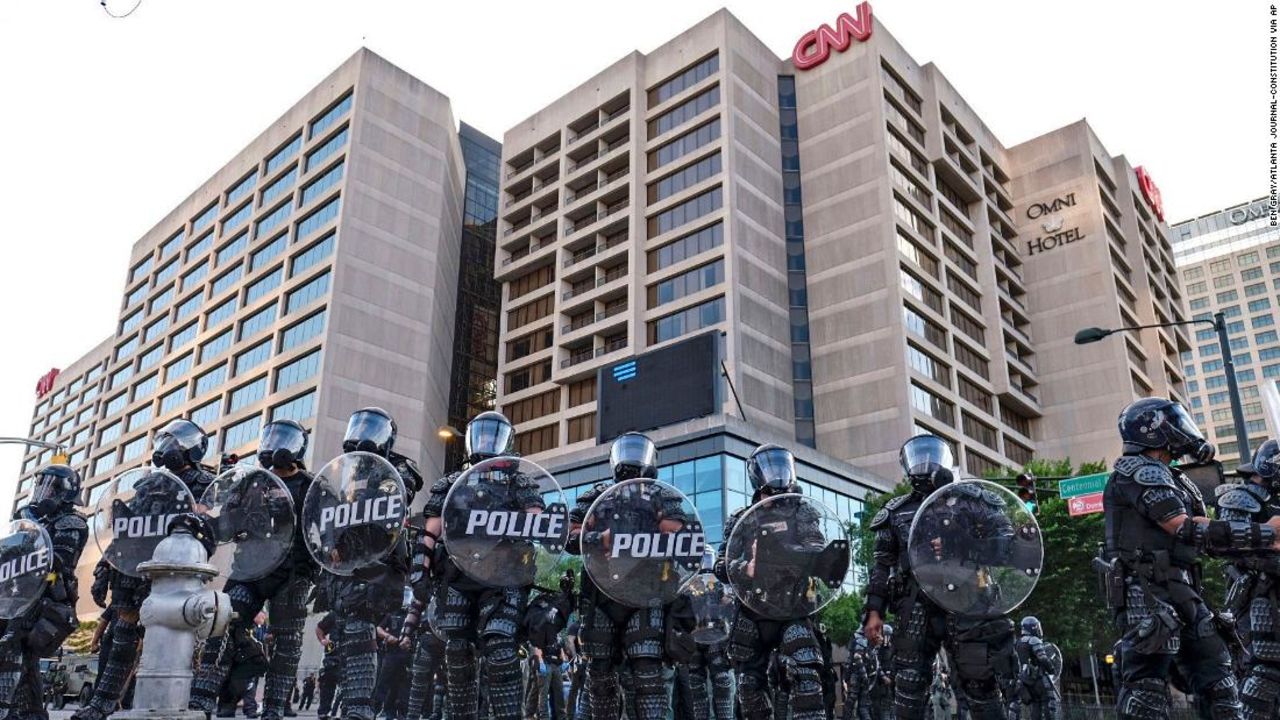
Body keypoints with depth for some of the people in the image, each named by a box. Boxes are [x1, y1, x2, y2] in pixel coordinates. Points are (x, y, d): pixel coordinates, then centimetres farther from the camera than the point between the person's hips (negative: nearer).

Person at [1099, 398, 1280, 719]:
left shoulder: (1165, 477, 24)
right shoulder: (1140, 471, -6)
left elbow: (1204, 539, 19)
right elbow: (1186, 529, -16)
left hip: (1178, 591, 10)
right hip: (1149, 591, -10)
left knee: (1215, 670, 9)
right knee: (1147, 687, -14)